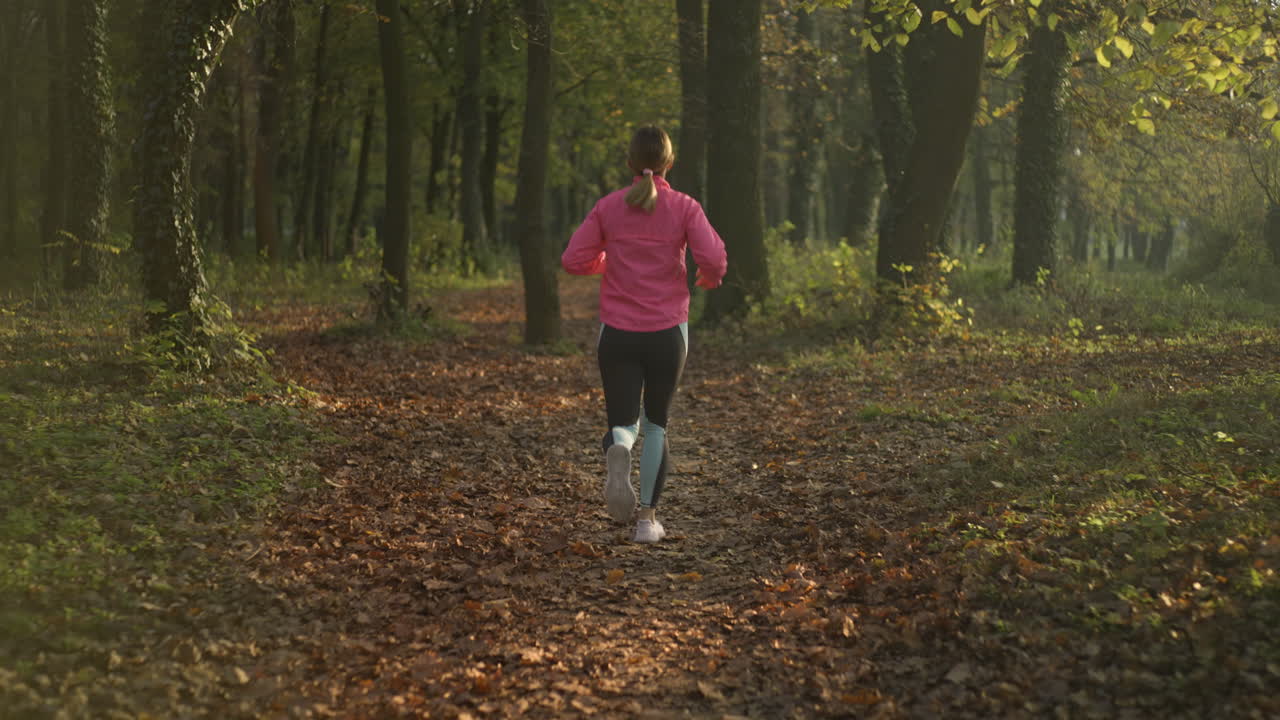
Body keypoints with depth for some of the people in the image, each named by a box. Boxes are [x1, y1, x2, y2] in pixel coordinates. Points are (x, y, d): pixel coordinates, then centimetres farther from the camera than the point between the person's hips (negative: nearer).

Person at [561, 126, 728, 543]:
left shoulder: (608, 207, 2)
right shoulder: (683, 207, -2)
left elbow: (574, 260, -1)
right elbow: (713, 259, -13)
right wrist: (710, 279, 10)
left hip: (617, 334, 0)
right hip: (668, 332, 0)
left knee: (623, 424, 7)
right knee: (656, 424, 16)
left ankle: (618, 452, -30)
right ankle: (648, 518, 12)